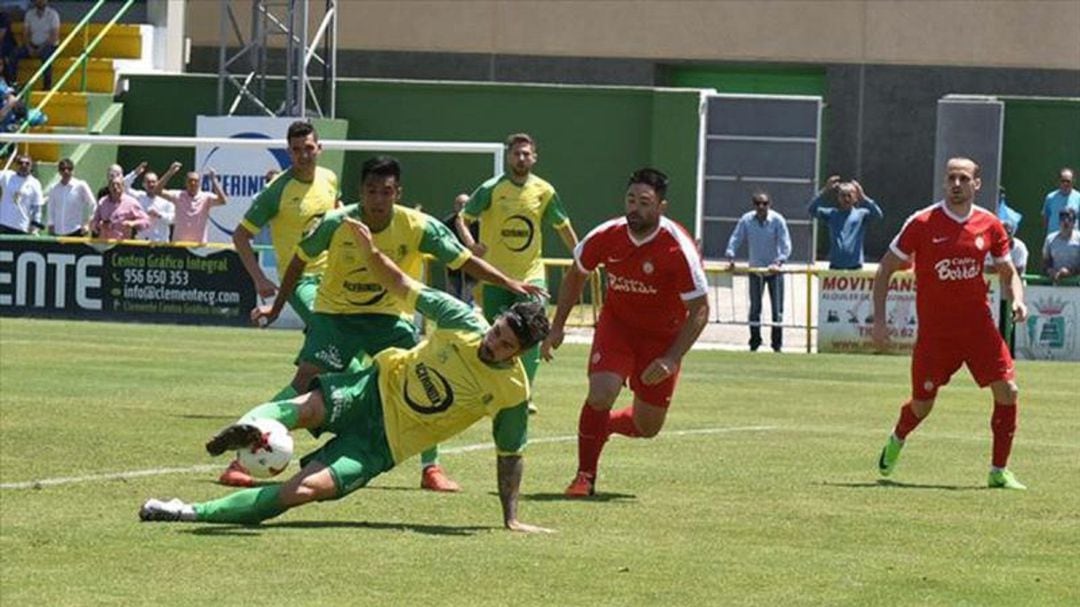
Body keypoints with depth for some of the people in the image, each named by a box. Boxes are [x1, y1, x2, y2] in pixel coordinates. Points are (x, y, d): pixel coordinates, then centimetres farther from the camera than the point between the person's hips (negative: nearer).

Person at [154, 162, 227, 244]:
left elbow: (222, 201, -20)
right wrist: (170, 173, -16)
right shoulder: (179, 196, 1)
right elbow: (157, 191, -7)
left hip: (200, 243, -1)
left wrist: (214, 180, -25)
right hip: (179, 242, 1)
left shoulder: (206, 198, -3)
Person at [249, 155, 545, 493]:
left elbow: (464, 260, -10)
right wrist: (276, 308, 3)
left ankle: (431, 468, 8)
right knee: (305, 382, -17)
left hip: (389, 316, 2)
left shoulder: (418, 227, -17)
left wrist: (509, 284, -17)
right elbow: (300, 260, -2)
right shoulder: (336, 224, -19)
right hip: (335, 314, -2)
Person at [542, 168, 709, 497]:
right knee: (600, 395, -23)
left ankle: (600, 426, 40)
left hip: (663, 335, -1)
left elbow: (699, 310, -19)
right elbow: (575, 276, 6)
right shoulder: (606, 236, -16)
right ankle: (585, 476, -5)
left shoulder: (679, 249, -25)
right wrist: (557, 327, 3)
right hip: (616, 324, 1)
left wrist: (671, 360, -27)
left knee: (647, 427, 6)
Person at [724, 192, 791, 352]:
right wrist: (731, 258, -12)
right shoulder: (746, 220, -5)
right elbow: (735, 239, 0)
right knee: (755, 307, 6)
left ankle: (777, 343, 3)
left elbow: (785, 244, -13)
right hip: (755, 269, 2)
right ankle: (754, 341, 15)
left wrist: (778, 262, -25)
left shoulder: (777, 220, -12)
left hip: (774, 269, -2)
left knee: (777, 307, -2)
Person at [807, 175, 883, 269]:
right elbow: (812, 210, -8)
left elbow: (878, 214, -15)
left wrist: (863, 197, -26)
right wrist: (825, 192, -19)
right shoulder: (831, 214, 5)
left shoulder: (861, 214, 2)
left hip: (855, 265, -1)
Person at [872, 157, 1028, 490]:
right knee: (922, 405, 6)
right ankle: (897, 440, 42)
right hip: (934, 333, -2)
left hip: (979, 326, 2)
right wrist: (879, 320, -7)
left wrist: (1016, 300, -8)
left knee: (1007, 391, -12)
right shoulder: (922, 223, -8)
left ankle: (999, 471, 1)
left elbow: (1008, 273, 14)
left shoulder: (990, 225, 1)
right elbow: (885, 269, -1)